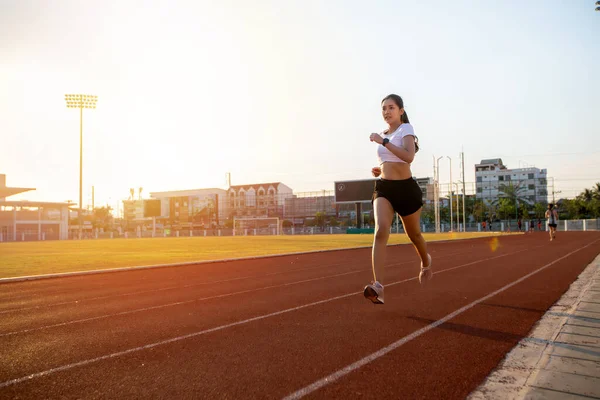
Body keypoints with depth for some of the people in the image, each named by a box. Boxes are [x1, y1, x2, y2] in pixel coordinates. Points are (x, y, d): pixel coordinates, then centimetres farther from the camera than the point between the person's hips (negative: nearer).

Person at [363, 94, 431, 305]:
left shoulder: (406, 128, -6)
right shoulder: (383, 134, 13)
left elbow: (408, 156, -26)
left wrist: (383, 141, -26)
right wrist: (379, 169, 9)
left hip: (406, 188, -4)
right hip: (384, 187, 4)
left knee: (414, 234, 14)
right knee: (381, 231, -21)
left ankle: (426, 262, 49)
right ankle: (378, 286, -30)